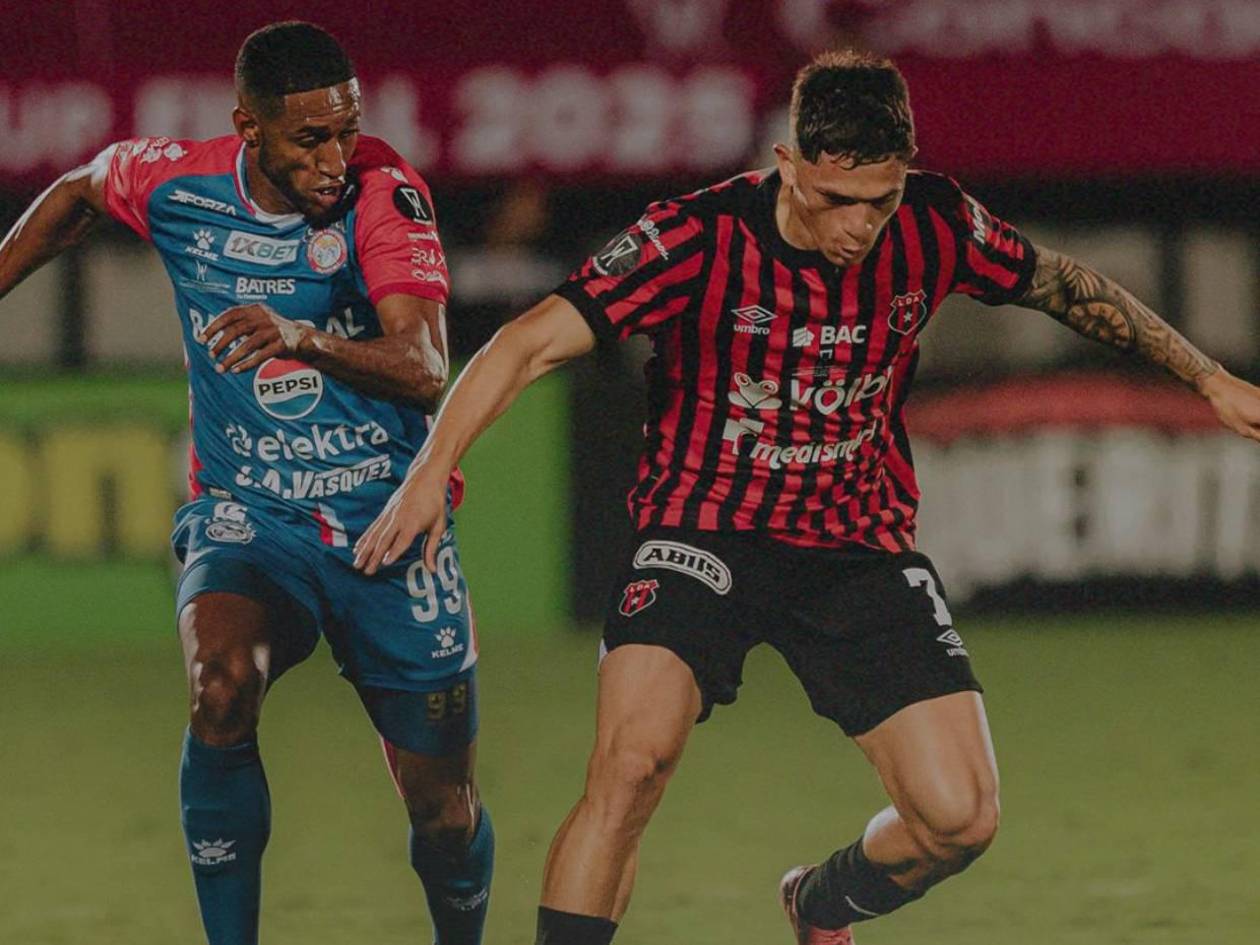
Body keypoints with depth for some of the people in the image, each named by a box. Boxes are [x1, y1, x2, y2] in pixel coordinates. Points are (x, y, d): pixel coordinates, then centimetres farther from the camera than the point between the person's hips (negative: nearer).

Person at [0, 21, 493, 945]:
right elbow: (76, 193, 18)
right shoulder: (175, 184, -7)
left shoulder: (385, 191, -14)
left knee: (445, 811, 4)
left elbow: (426, 370, -24)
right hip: (246, 516, 0)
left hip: (388, 520, 0)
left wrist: (302, 338, -40)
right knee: (222, 684, -33)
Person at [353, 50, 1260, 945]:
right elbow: (536, 341, -21)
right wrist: (433, 470, -33)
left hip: (862, 550, 4)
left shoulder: (936, 225, -7)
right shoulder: (701, 238, -18)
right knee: (634, 756, -29)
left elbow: (1066, 286, 12)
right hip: (707, 529, -4)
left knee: (961, 820, -5)